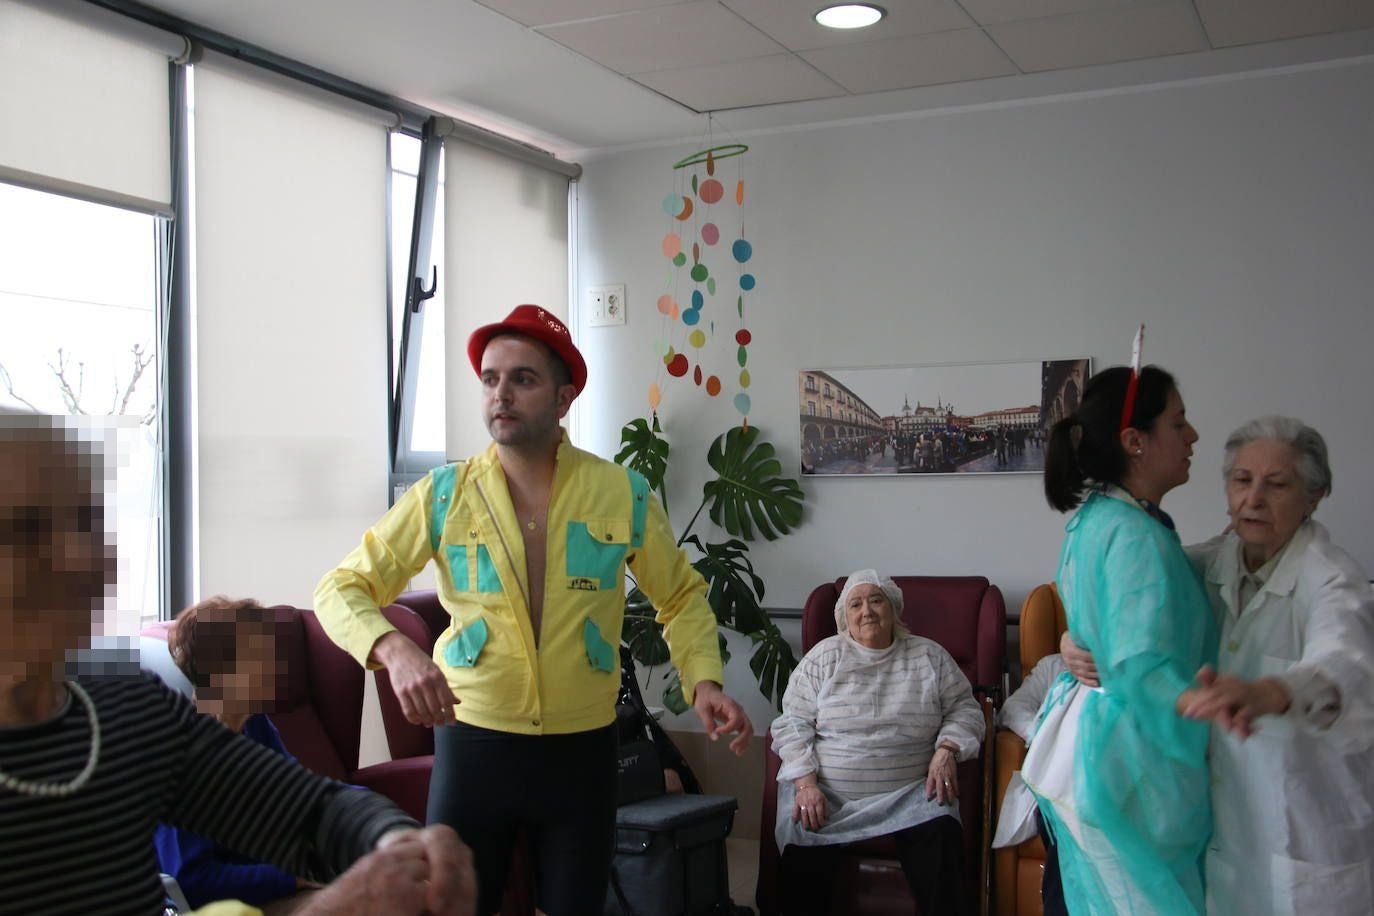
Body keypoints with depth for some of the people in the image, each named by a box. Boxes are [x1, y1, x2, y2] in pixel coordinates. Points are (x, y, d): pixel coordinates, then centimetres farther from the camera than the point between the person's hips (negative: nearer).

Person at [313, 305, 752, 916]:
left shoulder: (623, 496, -3)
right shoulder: (443, 496, -5)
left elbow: (682, 598, 10)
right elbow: (342, 590, -6)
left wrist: (703, 683, -8)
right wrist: (395, 651, -27)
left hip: (582, 750, 1)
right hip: (472, 744, 0)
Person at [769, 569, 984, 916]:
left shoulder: (929, 656, 11)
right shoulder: (823, 657, 7)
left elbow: (964, 709, 13)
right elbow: (793, 723, 3)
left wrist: (946, 751, -7)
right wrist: (806, 783, -11)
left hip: (910, 793, 1)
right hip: (827, 794, 0)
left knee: (940, 842, -27)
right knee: (802, 855, -27)